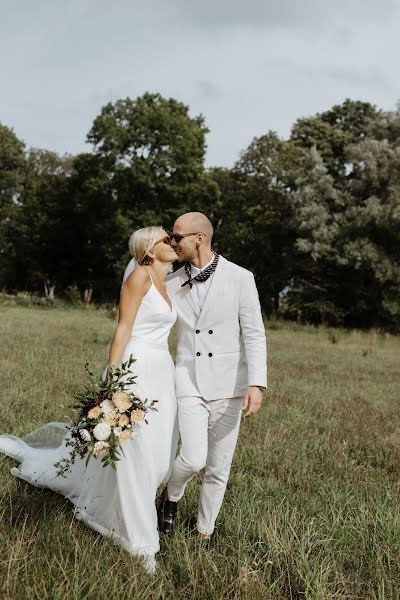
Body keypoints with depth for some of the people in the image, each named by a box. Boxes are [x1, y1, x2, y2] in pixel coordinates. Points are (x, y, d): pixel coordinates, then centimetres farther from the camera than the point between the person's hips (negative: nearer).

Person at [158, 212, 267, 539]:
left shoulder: (240, 278, -4)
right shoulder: (172, 284, 4)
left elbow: (254, 335, -6)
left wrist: (257, 384, -17)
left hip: (228, 384, 0)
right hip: (189, 380, 1)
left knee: (219, 468, 8)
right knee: (194, 458, -15)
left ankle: (205, 532, 27)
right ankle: (171, 496, 18)